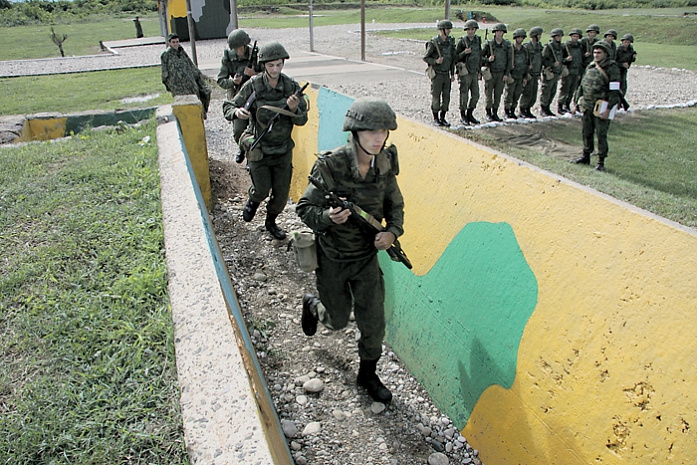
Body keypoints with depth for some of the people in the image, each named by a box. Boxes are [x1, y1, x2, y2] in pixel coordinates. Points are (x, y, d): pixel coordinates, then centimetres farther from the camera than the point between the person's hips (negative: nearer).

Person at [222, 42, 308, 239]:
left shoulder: (292, 87, -6)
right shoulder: (253, 86, -11)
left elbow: (302, 120, -3)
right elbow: (228, 107, -5)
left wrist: (294, 109, -25)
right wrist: (237, 112, -28)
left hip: (283, 149, 2)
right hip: (259, 148, -2)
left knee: (281, 192, 7)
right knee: (262, 190, 1)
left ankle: (271, 221, 35)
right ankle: (253, 200, 39)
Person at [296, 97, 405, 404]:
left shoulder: (384, 165, -10)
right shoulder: (330, 165, -24)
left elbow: (395, 205, 5)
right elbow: (304, 208, -16)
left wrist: (393, 232, -14)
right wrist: (328, 217, -37)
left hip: (367, 256, 3)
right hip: (332, 258, -3)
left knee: (373, 322, 5)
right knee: (338, 320, 16)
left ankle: (368, 374, 31)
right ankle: (311, 305, 50)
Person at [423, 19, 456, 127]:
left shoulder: (450, 42, 6)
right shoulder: (433, 42, -12)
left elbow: (453, 58, 13)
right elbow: (425, 57, -7)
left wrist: (452, 74, 12)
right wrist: (435, 61, -23)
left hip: (446, 74, 5)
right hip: (437, 74, -5)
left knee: (446, 97, 6)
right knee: (436, 97, 1)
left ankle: (442, 118, 17)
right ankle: (435, 119, 11)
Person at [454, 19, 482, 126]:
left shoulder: (477, 40, 9)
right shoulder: (462, 41, -8)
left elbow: (479, 57, 17)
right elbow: (455, 57, -7)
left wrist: (479, 71, 15)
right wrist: (464, 53, -23)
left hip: (474, 72, 6)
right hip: (465, 72, -6)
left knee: (475, 95, 7)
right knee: (464, 94, -1)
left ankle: (470, 114, 21)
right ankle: (463, 116, 11)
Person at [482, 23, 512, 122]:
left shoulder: (507, 45, 3)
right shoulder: (488, 44, -4)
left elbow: (509, 60, 6)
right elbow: (480, 56, 0)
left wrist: (507, 74, 0)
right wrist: (487, 59, -19)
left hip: (501, 73, 2)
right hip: (490, 72, -2)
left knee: (498, 95, 5)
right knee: (489, 94, 0)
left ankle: (495, 113, 15)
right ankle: (488, 114, 12)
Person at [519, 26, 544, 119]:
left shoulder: (539, 45, 12)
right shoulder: (527, 46, -13)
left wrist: (539, 73, 18)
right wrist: (526, 73, -17)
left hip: (536, 74, 7)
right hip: (528, 74, -7)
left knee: (534, 95, 8)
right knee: (527, 94, -5)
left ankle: (528, 110, 18)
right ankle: (522, 110, 8)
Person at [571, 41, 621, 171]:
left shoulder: (612, 68, -8)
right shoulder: (591, 67, 12)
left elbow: (614, 91, -13)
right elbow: (582, 86, 19)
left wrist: (608, 109, -18)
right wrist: (577, 102, 15)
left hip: (601, 108, -6)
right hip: (587, 107, 6)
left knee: (601, 135, 0)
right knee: (587, 133, 15)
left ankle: (601, 161, 9)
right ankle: (586, 157, 28)